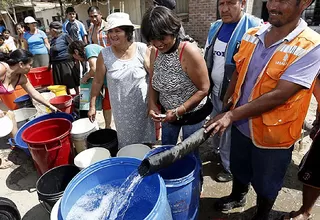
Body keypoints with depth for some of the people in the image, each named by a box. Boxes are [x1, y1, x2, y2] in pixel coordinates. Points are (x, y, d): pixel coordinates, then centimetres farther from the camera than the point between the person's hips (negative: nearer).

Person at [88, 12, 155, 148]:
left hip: (142, 106, -1)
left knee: (145, 139, 15)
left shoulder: (142, 49, -11)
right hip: (121, 109, 1)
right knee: (126, 142, 16)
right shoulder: (104, 54, -7)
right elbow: (97, 81, 1)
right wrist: (92, 106, 4)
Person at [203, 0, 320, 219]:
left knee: (266, 184, 20)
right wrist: (225, 105, 9)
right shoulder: (252, 35, -3)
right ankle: (237, 196, 58)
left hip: (273, 134, -4)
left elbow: (279, 94, -27)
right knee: (239, 168, 28)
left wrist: (232, 115, -29)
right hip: (242, 125, 5)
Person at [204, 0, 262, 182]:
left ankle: (230, 168, 32)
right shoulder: (215, 27, 6)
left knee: (230, 134, 9)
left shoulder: (255, 28, -17)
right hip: (216, 91, 7)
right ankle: (217, 152, 50)